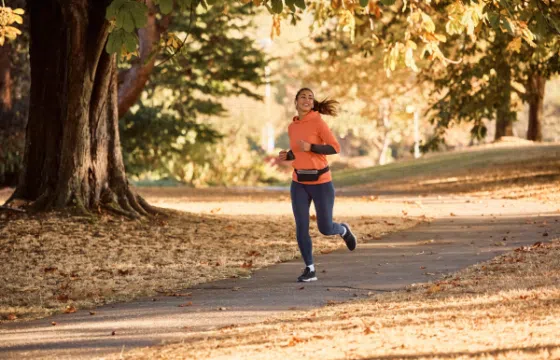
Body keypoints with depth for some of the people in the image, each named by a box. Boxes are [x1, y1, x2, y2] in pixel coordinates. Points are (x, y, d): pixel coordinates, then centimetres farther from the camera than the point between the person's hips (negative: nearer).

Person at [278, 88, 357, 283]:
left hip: (321, 182, -4)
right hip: (299, 183, 4)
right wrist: (287, 156, 1)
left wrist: (310, 147, -25)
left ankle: (343, 230, 39)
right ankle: (310, 270, 6)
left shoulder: (318, 122, -12)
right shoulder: (292, 127, 8)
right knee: (301, 228, -6)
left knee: (325, 228, 4)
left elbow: (335, 148, -14)